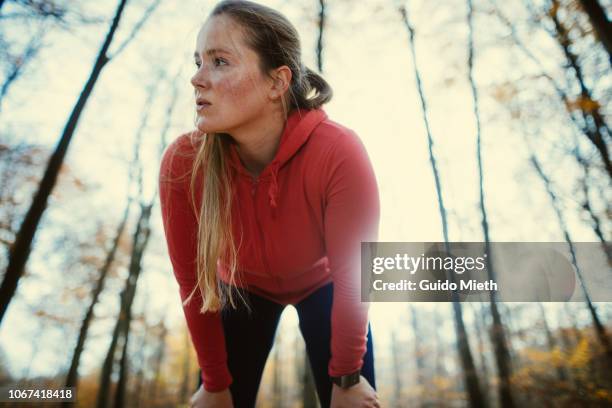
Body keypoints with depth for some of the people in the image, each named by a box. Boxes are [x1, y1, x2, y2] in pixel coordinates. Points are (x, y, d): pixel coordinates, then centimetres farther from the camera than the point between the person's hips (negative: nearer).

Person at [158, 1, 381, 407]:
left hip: (321, 284, -1)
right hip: (242, 287, 2)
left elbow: (352, 281, -23)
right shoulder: (181, 163, -29)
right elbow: (192, 283, -16)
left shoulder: (340, 155, -37)